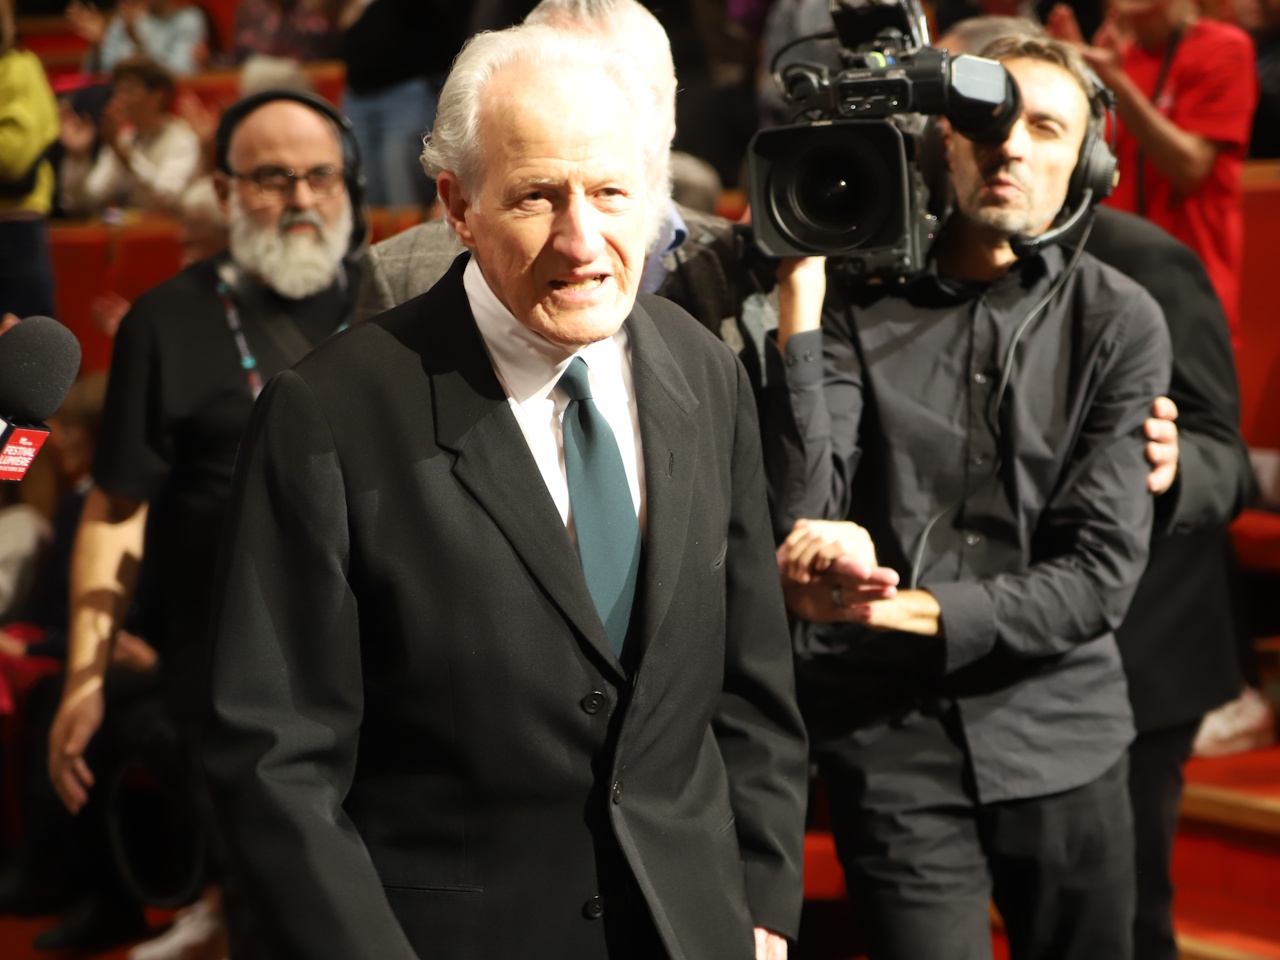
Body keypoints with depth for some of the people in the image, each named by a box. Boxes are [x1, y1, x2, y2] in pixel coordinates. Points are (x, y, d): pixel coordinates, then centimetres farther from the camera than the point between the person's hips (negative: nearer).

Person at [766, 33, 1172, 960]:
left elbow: (1100, 575, -7)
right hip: (890, 734, -1)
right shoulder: (861, 301, -2)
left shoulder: (1119, 320, -1)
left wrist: (912, 612, -17)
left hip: (1060, 731, 2)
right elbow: (797, 519, -13)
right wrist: (801, 316, -17)